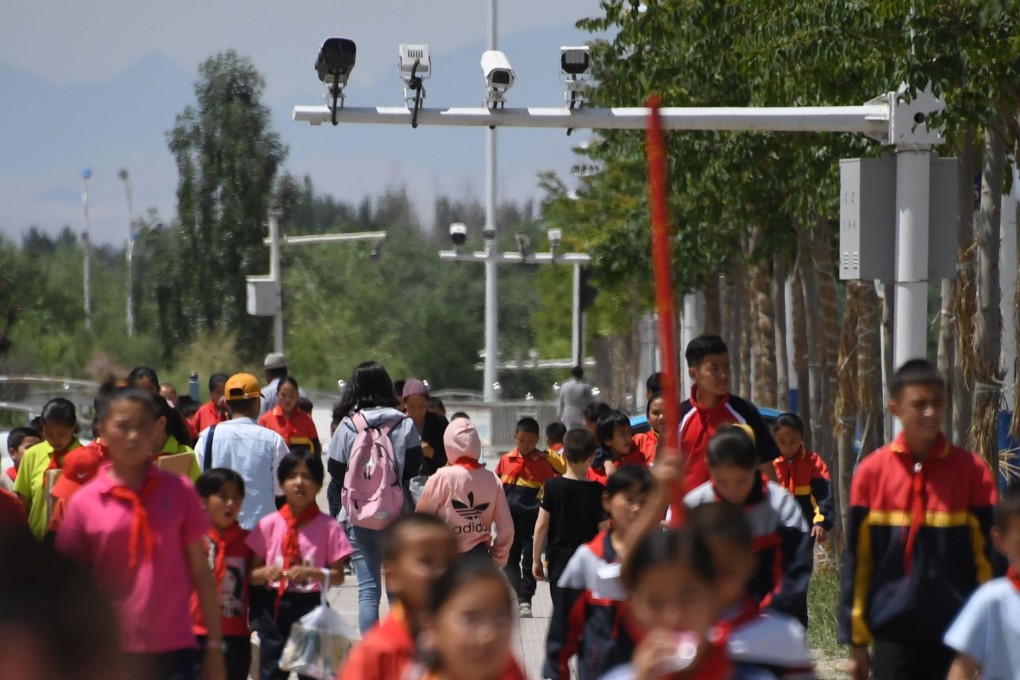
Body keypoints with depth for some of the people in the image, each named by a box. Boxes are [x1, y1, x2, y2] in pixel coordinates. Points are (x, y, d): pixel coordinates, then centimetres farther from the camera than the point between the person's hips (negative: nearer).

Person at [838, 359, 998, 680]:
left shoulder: (972, 471, -1)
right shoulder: (872, 472, 1)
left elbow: (988, 555, 2)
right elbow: (857, 560, 5)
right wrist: (856, 640, 5)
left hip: (956, 637, 0)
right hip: (893, 633, 0)